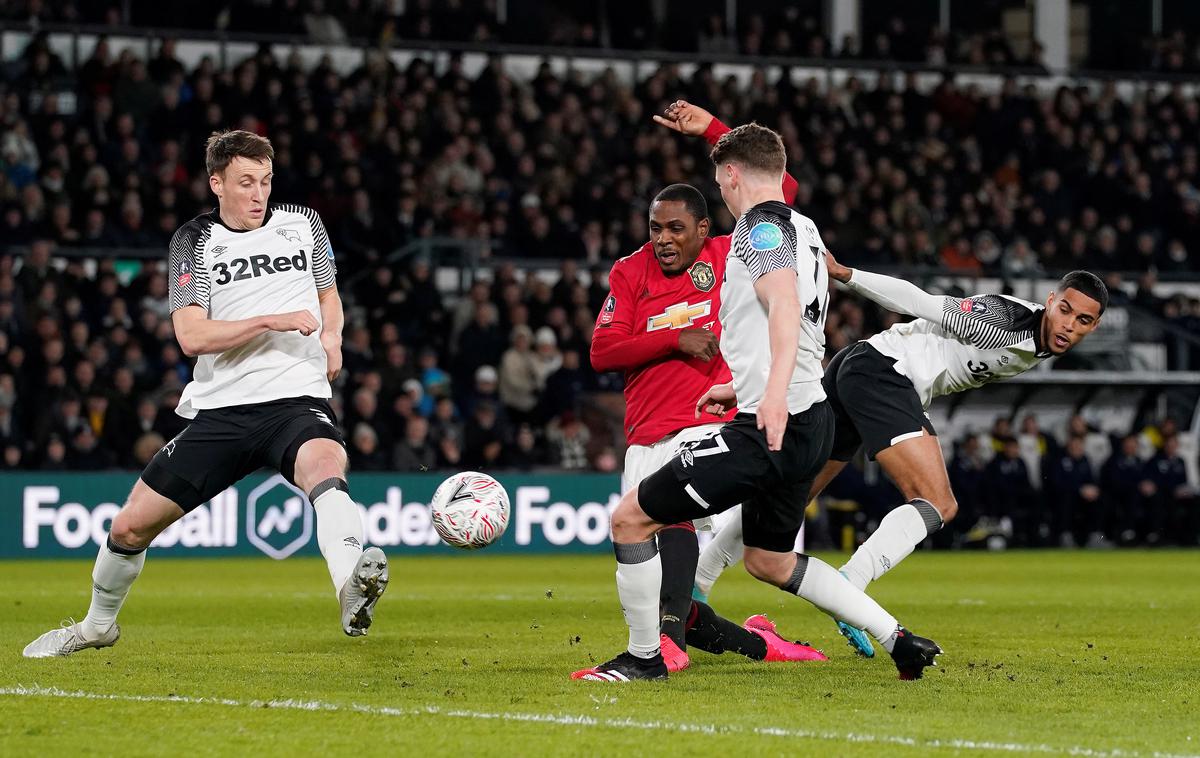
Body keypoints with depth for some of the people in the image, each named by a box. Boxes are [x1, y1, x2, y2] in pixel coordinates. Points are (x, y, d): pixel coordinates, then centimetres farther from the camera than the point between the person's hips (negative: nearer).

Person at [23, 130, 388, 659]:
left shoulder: (303, 224, 10)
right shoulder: (194, 242, 3)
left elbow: (328, 294, 29)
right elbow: (191, 336, -10)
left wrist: (331, 337, 6)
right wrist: (272, 321, -19)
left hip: (297, 398, -1)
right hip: (221, 410, 1)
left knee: (325, 466, -37)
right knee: (132, 523, 4)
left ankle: (352, 594, -62)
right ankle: (98, 625, 34)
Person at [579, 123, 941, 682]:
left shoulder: (761, 224, -9)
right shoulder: (802, 229, 20)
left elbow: (785, 306, -26)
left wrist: (774, 392, -39)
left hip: (769, 429, -10)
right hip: (807, 423, 10)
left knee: (630, 518, -4)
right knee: (770, 562, 25)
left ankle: (643, 658, 6)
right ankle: (899, 640, 19)